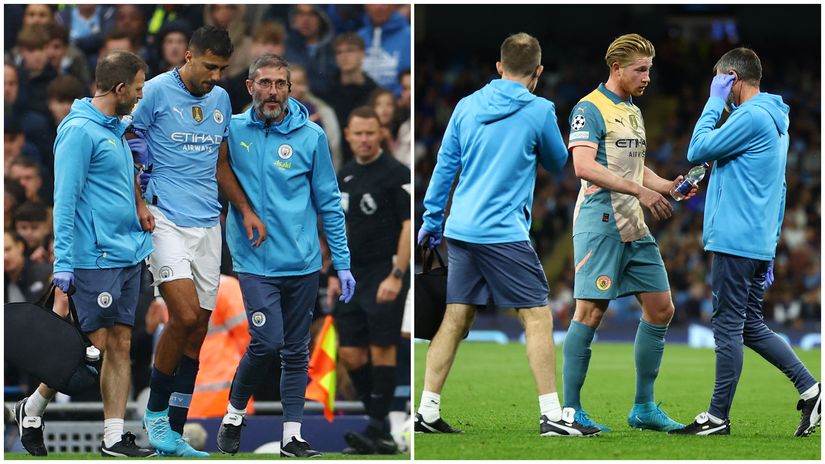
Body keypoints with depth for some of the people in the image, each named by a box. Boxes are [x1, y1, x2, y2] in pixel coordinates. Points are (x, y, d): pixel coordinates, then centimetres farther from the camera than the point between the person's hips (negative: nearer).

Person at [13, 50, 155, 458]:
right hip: (95, 257, -9)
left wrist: (138, 204, 14)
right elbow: (65, 199, -16)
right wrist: (63, 262, -19)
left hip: (128, 254, 9)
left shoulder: (116, 129, 14)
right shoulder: (79, 131, -14)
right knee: (96, 345, -5)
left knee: (120, 346, 6)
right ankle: (32, 410, 12)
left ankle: (114, 437, 7)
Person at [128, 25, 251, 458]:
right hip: (166, 221, -6)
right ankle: (155, 412, 1)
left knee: (198, 329, 2)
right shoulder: (156, 91, -6)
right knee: (185, 314, -19)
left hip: (208, 224, 6)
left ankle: (173, 434, 8)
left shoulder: (221, 99, 13)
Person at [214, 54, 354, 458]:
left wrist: (342, 262, 3)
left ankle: (292, 436, 15)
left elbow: (328, 203, 4)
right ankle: (234, 414, 10)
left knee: (296, 351, 8)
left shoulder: (311, 136, -1)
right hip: (256, 261, -2)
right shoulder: (233, 130, -3)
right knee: (267, 342, -13)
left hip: (304, 262, 2)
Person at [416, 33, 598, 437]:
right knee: (538, 317, -1)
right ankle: (552, 415, -4)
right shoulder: (539, 111, -5)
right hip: (503, 233, -6)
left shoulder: (467, 106, 9)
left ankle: (427, 412, 9)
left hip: (460, 229, 6)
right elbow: (558, 164, 10)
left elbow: (444, 165, 13)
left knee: (455, 319, 9)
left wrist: (432, 219, 20)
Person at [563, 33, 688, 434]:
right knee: (591, 312, -8)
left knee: (660, 308, 6)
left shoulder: (633, 112, 19)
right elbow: (585, 166, -21)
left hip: (634, 226, 9)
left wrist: (667, 186, 10)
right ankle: (570, 410, -3)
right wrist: (640, 190, -25)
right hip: (600, 223, -9)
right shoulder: (590, 109, -9)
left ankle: (643, 408, 12)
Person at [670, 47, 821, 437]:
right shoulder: (775, 118, 18)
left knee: (728, 326, -4)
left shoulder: (751, 117, -14)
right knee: (751, 327, 14)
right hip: (760, 243, 10)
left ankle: (718, 417, 1)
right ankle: (810, 390, 10)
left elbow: (697, 151, -11)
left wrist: (715, 103, -3)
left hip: (735, 241, -10)